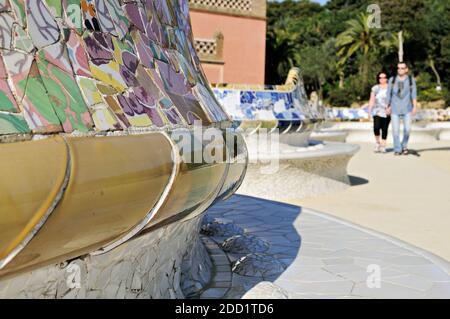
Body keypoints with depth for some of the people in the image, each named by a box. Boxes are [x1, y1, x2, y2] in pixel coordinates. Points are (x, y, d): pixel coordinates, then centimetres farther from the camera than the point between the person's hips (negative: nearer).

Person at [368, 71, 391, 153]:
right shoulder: (375, 88, 6)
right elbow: (371, 101, 6)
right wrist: (369, 111, 0)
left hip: (387, 112, 0)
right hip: (377, 111, 0)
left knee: (384, 129, 0)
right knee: (376, 127, -16)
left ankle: (383, 146, 11)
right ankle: (377, 142, 9)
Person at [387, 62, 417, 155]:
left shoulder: (411, 80, -1)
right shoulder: (392, 80, 1)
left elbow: (414, 94, -6)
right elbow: (389, 94, 6)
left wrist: (415, 107, -15)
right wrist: (388, 107, 6)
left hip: (407, 108, 0)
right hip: (395, 108, 0)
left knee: (407, 129, -5)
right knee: (395, 130, -6)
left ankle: (404, 145, 20)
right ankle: (397, 150, 5)